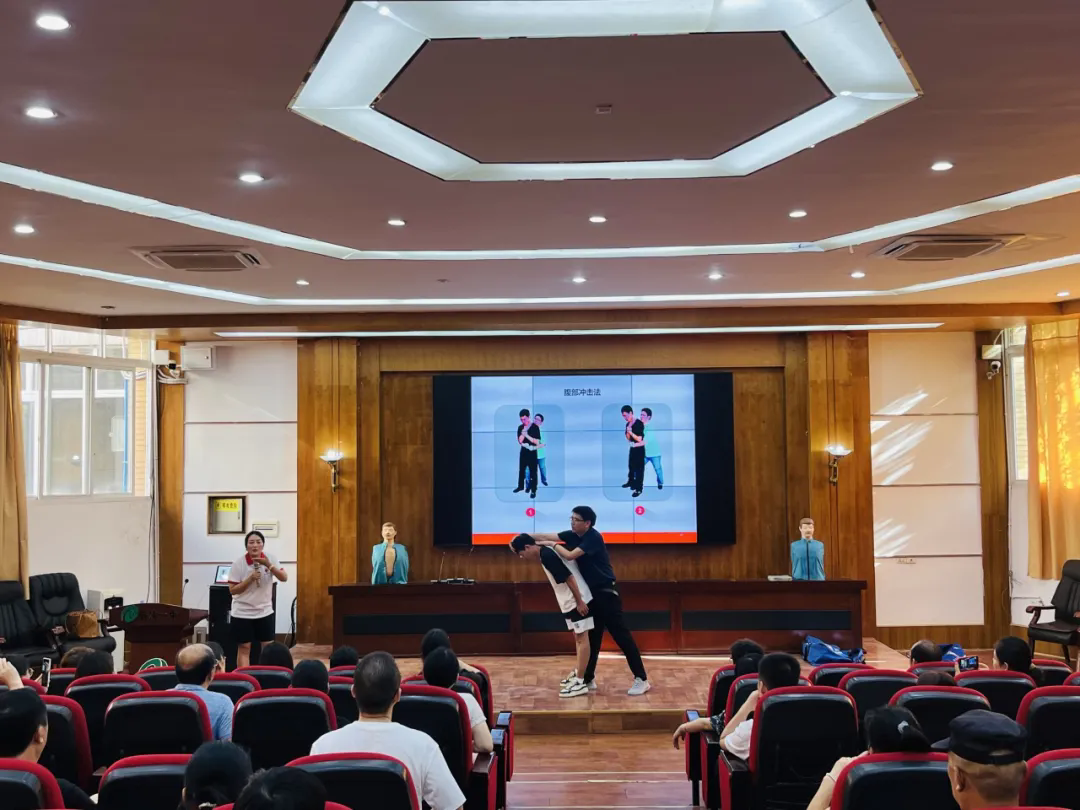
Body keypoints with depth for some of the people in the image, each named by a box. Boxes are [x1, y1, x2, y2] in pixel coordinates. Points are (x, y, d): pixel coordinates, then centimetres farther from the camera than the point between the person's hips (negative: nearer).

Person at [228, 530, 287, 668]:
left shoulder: (270, 559, -5)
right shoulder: (238, 563, -13)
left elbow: (284, 578, -11)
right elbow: (232, 590, -12)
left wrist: (269, 565, -25)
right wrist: (250, 579, -24)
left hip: (265, 611, 3)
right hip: (243, 613, -3)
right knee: (244, 648, 3)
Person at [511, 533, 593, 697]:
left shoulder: (547, 556, -21)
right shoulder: (546, 553, 9)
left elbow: (569, 577, -23)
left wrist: (579, 602, -21)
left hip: (578, 601, -10)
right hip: (571, 601, 10)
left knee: (582, 638, -6)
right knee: (578, 638, 19)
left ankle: (580, 683, -4)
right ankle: (578, 673, 31)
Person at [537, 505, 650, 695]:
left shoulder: (593, 537, -20)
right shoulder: (573, 535, 4)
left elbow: (570, 555, -27)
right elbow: (547, 536, 2)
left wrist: (553, 545, -13)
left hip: (605, 592, -8)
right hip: (591, 593, 8)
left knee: (621, 635, -6)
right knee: (592, 637, 13)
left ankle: (641, 679, -2)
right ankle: (587, 679, 22)